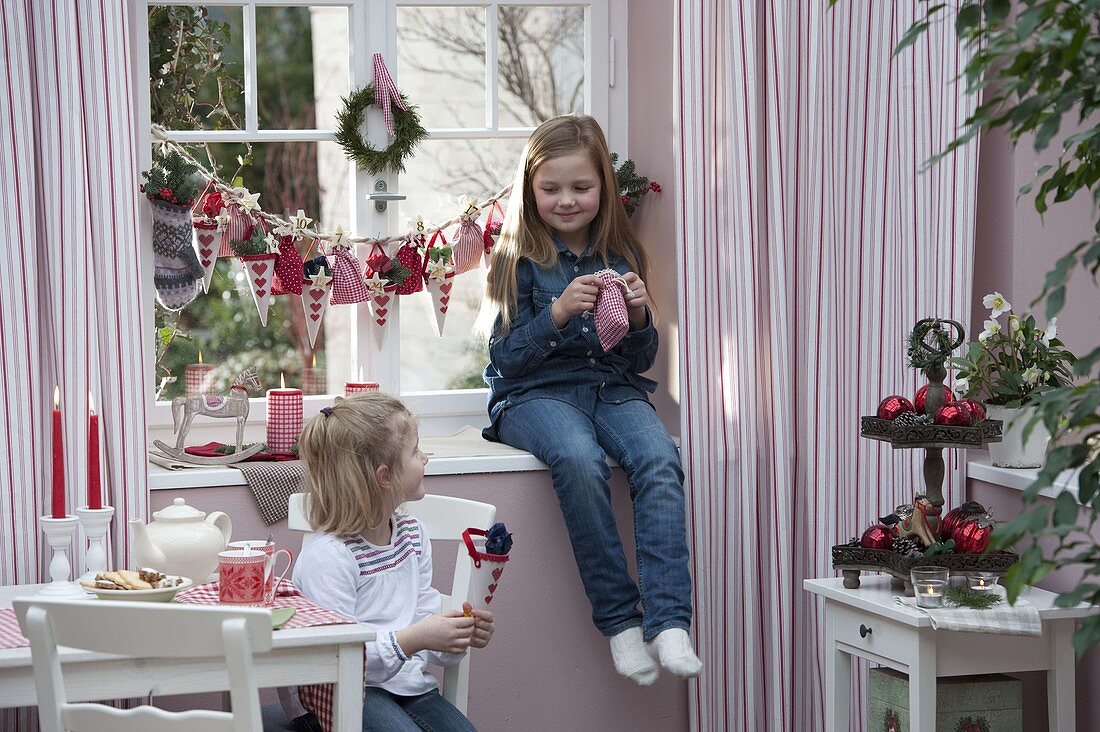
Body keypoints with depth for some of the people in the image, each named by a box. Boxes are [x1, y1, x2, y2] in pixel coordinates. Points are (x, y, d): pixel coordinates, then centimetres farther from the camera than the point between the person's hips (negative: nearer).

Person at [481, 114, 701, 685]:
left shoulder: (621, 255, 11)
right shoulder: (519, 259, 2)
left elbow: (641, 360, 14)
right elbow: (506, 359, -3)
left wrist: (638, 316, -7)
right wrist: (557, 314, -18)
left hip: (613, 388, 3)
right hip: (536, 395, -3)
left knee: (658, 460, -31)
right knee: (579, 460, -37)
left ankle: (668, 622, -37)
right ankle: (619, 619, -27)